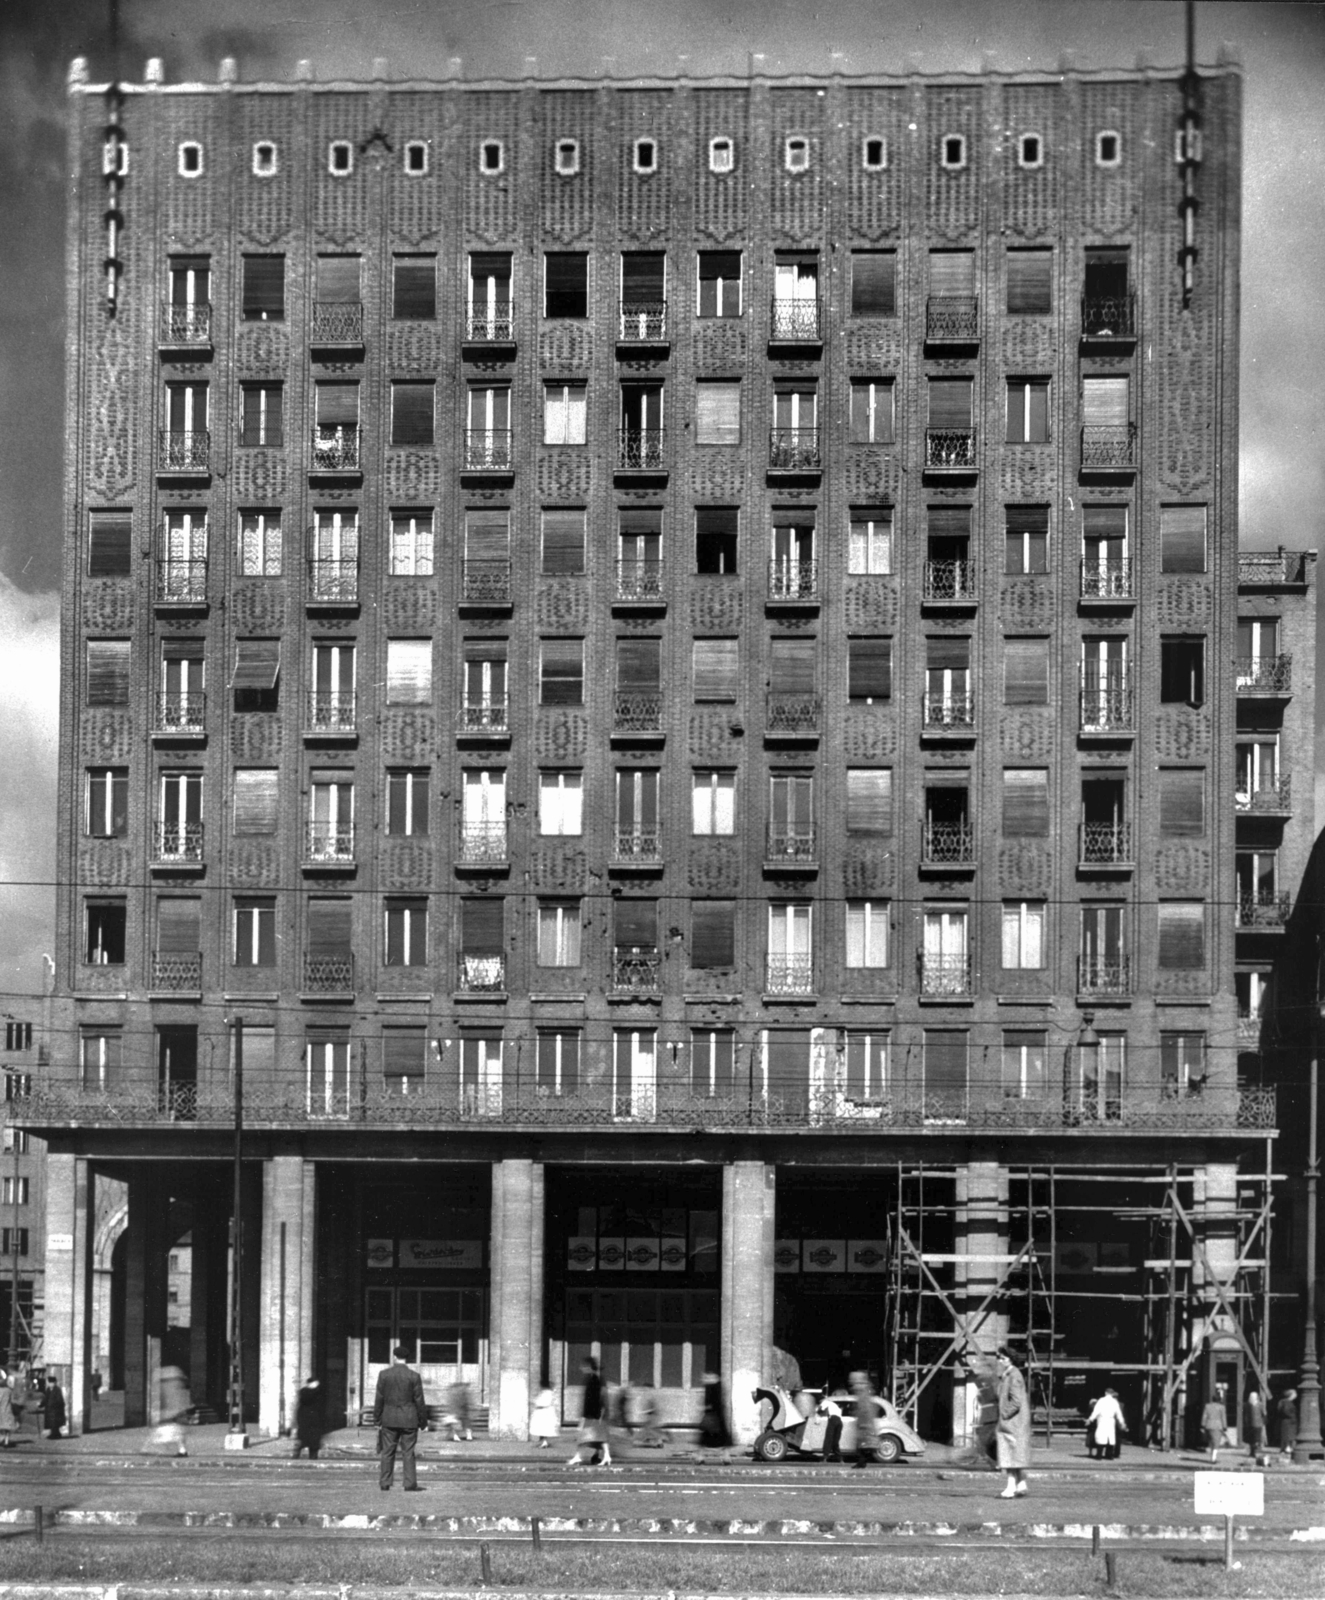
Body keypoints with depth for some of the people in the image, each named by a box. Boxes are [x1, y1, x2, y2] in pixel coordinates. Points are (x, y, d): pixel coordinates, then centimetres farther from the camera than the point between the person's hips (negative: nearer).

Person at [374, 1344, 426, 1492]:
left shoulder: (384, 1374, -3)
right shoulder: (414, 1376, -7)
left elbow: (379, 1399, 0)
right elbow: (419, 1401, -4)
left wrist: (377, 1420, 7)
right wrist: (423, 1421, 6)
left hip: (389, 1419, 1)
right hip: (409, 1419, -1)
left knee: (387, 1452, 8)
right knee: (408, 1453, 2)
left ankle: (384, 1484, 8)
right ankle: (410, 1485, 0)